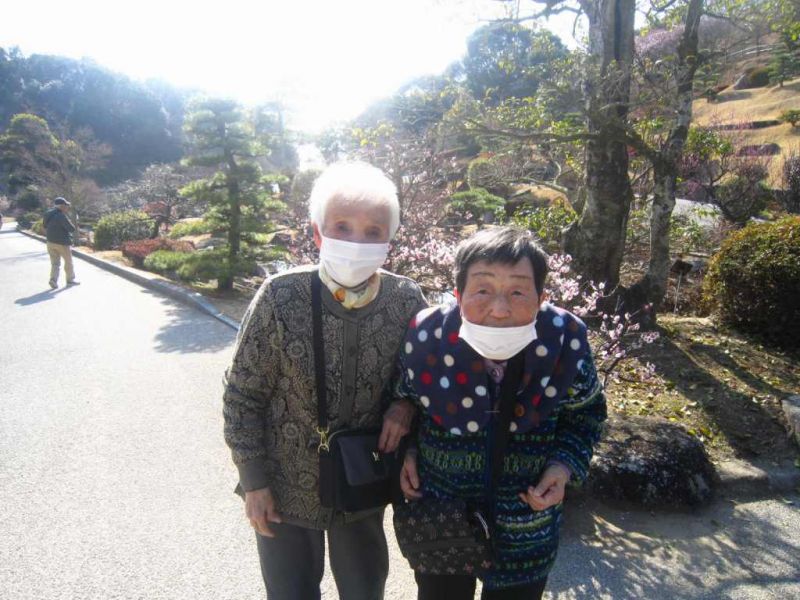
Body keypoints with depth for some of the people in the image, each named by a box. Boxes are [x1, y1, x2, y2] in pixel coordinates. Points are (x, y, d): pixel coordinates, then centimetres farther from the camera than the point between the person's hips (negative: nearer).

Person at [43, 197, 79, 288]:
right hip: (62, 242, -7)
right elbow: (71, 228, -21)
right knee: (68, 261, 11)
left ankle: (53, 279, -7)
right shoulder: (61, 216, -20)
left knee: (55, 262, 9)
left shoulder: (49, 214, 5)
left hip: (51, 242, 7)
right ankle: (70, 279, 22)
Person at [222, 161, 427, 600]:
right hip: (286, 489, -1)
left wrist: (406, 404, -17)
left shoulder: (406, 299, -14)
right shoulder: (280, 297, -21)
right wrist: (254, 482, -8)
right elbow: (243, 395, -11)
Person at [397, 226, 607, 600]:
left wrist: (566, 465, -14)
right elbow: (400, 402, 2)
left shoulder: (567, 342, -20)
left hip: (527, 525, 1)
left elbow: (586, 413, 0)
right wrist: (406, 452, -10)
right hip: (438, 516, 0)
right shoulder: (425, 338, -22)